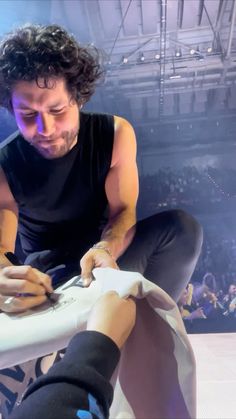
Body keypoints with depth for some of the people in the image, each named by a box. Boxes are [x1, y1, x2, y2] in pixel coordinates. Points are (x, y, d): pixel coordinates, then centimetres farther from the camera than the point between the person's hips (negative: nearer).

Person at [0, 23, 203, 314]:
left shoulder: (116, 134, -14)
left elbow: (123, 211, -15)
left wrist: (105, 249, -40)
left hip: (104, 259, 1)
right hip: (44, 278, 0)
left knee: (182, 227, -23)